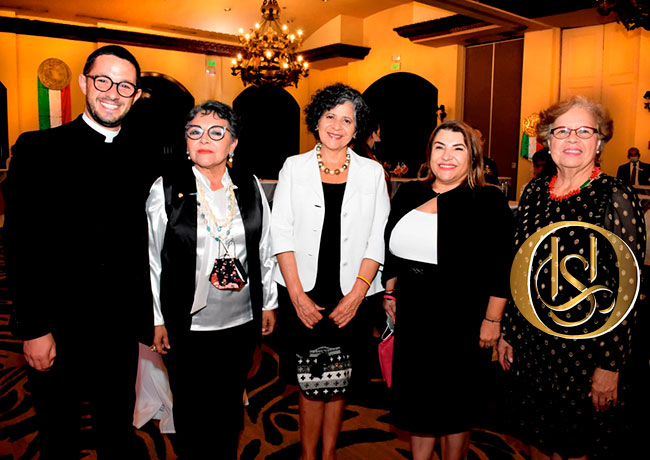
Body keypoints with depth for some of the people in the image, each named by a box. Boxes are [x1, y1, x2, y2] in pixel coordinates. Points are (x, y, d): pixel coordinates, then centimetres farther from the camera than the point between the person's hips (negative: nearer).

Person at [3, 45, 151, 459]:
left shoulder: (141, 157, 2)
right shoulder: (38, 149, -7)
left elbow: (143, 239, 4)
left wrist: (142, 309, 1)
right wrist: (34, 329, -12)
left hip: (123, 330, 3)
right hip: (58, 331, -2)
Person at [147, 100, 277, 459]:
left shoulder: (250, 188, 1)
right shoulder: (166, 188, -6)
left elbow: (264, 251, 8)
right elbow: (152, 258, -4)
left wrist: (268, 303, 11)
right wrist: (157, 320, -3)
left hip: (242, 322, 3)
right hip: (187, 325, -2)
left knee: (231, 404, 18)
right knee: (191, 408, 14)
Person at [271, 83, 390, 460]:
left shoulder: (372, 172, 6)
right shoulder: (294, 167, 4)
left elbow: (378, 240, 2)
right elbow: (281, 232, 0)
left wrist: (357, 293, -8)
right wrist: (297, 295, -8)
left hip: (351, 295, 1)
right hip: (303, 294, -1)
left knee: (339, 379, 9)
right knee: (311, 378, 3)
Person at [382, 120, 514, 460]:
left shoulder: (488, 202, -8)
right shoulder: (408, 195, 6)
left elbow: (500, 269, -10)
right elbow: (392, 252, 14)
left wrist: (492, 320, -12)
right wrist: (389, 294, 12)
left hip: (462, 323, -4)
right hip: (412, 320, 5)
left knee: (454, 406, 13)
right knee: (417, 400, 17)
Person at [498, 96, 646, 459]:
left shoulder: (615, 198, -12)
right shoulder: (535, 192, 3)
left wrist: (610, 365, -13)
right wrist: (508, 332, 9)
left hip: (582, 346, -4)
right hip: (530, 342, 5)